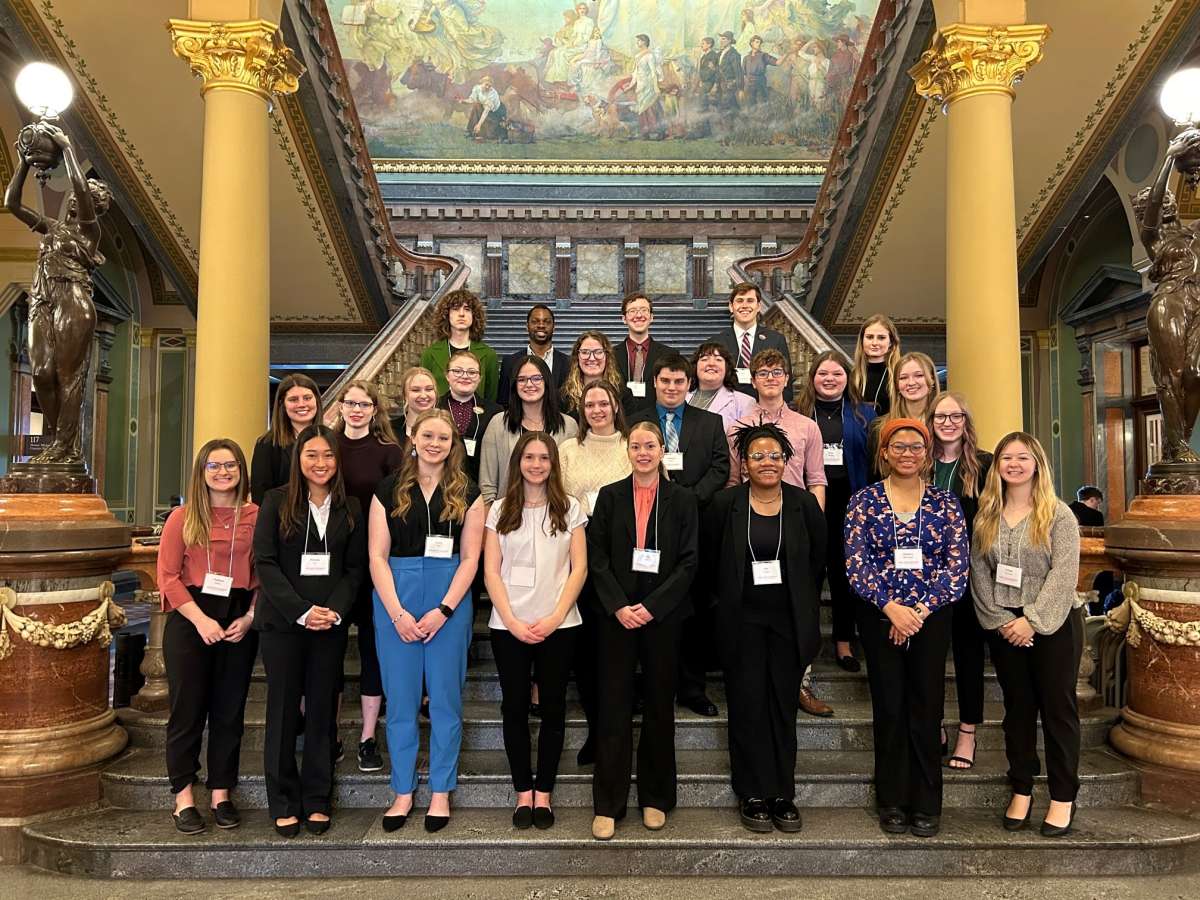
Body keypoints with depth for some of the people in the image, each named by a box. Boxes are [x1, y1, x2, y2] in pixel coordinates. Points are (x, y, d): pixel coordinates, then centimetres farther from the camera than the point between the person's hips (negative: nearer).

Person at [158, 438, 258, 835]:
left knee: (229, 711, 8)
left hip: (239, 622, 1)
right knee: (187, 710, 4)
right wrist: (201, 619, -13)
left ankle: (221, 795, 21)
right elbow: (167, 575, -3)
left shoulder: (255, 517, 2)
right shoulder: (183, 517, 1)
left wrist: (250, 617, -9)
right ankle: (183, 798, 16)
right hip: (190, 620, -1)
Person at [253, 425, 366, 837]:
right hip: (282, 621, -2)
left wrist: (335, 610, -10)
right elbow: (265, 562, -6)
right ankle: (284, 803, 16)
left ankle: (318, 801, 18)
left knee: (323, 709, 6)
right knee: (283, 708, 4)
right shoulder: (276, 502, 1)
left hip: (331, 622, 2)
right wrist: (302, 611, -14)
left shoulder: (350, 508, 8)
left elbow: (356, 567, 6)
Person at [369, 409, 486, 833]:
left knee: (445, 698, 5)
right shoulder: (389, 490, 5)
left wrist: (443, 610, -10)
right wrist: (397, 613, -10)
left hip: (450, 601, 0)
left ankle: (441, 792, 19)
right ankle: (403, 791, 20)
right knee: (401, 699, 6)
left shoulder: (467, 493, 5)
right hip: (395, 601, 0)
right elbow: (377, 556, 0)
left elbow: (469, 558, 1)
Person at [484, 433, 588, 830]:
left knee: (553, 707, 5)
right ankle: (523, 792, 16)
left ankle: (543, 792, 16)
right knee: (515, 707, 5)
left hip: (558, 625, 0)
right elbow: (491, 572, 1)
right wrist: (513, 622, -9)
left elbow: (579, 568, 0)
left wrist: (554, 618, -10)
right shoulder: (500, 510, 4)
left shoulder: (569, 508, 4)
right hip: (508, 626, 0)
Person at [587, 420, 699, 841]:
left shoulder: (682, 500, 3)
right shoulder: (609, 496, 6)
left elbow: (688, 562, -2)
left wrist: (652, 607, -11)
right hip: (615, 615, 0)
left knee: (660, 706, 8)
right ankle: (608, 805, 10)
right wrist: (619, 607, -10)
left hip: (662, 615, 0)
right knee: (614, 707, 1)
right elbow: (597, 558, 1)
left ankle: (656, 798, 22)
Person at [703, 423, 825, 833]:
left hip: (789, 621, 1)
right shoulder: (725, 504, -4)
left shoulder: (804, 504, 0)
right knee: (748, 706, 2)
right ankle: (754, 795, 14)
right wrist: (727, 600, 6)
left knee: (784, 706, 7)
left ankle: (783, 795, 18)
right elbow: (709, 560, 5)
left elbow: (818, 561, 9)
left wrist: (804, 607, 10)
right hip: (742, 621, -1)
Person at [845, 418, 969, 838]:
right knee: (889, 709, 6)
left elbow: (957, 566, -2)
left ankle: (927, 805, 19)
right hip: (879, 617, 0)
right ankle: (892, 803, 19)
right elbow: (855, 563, -5)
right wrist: (891, 607, -15)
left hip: (931, 618, 1)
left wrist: (920, 609, -11)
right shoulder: (864, 500, 1)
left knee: (927, 710, 5)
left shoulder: (945, 502, 4)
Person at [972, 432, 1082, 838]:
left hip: (1053, 625, -4)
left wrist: (1032, 620, -18)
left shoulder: (1058, 515, -5)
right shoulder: (986, 517, 7)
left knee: (1058, 709, 4)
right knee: (1018, 708, 12)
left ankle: (1063, 797, 15)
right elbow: (979, 574, 2)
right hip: (1003, 627, 4)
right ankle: (1021, 790, 23)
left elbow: (1063, 575, -13)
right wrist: (1000, 620, -9)